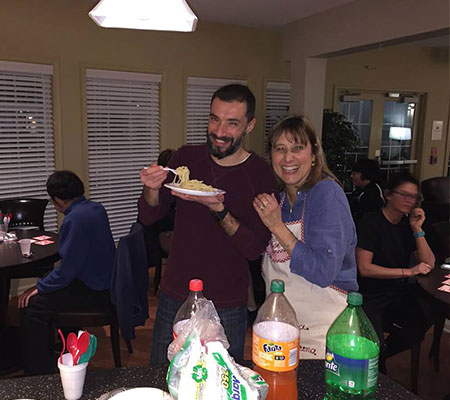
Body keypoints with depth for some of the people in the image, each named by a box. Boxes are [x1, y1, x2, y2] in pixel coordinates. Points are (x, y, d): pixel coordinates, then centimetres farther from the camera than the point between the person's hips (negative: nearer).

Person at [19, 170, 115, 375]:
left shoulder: (75, 219, -23)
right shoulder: (97, 209, 6)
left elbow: (68, 269, -22)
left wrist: (39, 287, -9)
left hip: (94, 291, -10)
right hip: (104, 280, 10)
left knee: (31, 306, -9)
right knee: (47, 295, 25)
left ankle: (40, 372, 0)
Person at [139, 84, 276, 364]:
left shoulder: (261, 175, -11)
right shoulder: (186, 158, -1)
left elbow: (255, 249, -15)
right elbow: (149, 217, 3)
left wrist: (219, 209, -28)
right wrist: (152, 189, -18)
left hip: (227, 308, -2)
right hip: (174, 297, 3)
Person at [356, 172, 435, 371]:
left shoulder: (408, 224, 8)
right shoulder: (371, 222, -11)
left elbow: (429, 264, 5)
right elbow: (364, 268, -17)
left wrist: (417, 230, -6)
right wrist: (408, 271, -18)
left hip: (399, 293, 6)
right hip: (370, 297, -6)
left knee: (419, 327, -19)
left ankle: (380, 356, 11)